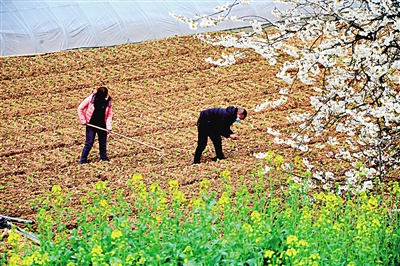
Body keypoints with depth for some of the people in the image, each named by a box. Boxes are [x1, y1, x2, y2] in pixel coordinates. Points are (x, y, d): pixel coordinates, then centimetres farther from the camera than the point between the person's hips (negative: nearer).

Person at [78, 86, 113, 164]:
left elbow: (109, 114, -2)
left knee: (103, 143, 13)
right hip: (91, 125, -3)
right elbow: (80, 108, -5)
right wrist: (83, 120, -6)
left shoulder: (108, 102, -7)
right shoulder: (91, 99, -15)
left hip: (102, 125, 3)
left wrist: (109, 126, -11)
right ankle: (83, 160, 5)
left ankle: (104, 157, 30)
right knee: (89, 143, -3)